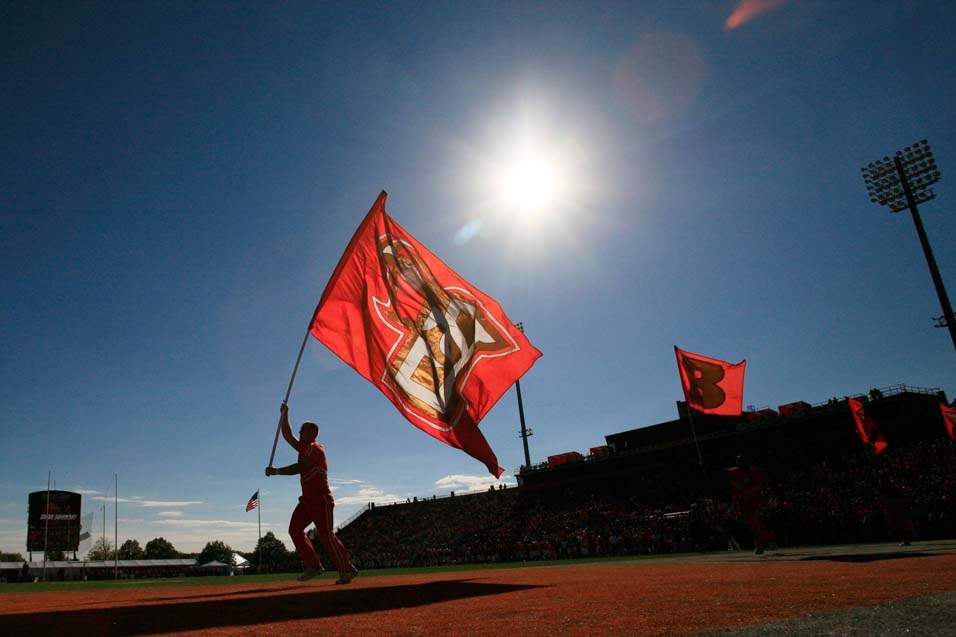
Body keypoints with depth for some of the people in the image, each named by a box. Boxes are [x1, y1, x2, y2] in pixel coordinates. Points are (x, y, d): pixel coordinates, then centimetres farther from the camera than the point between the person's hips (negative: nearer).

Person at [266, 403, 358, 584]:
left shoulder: (315, 449, -10)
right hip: (307, 499, 10)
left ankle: (348, 569, -6)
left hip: (321, 498, -9)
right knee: (295, 529, 1)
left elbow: (299, 468, -19)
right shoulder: (304, 448, 19)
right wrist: (284, 415, 18)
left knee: (326, 535, -11)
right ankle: (313, 566, 4)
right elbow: (287, 436, 23)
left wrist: (276, 471, -13)